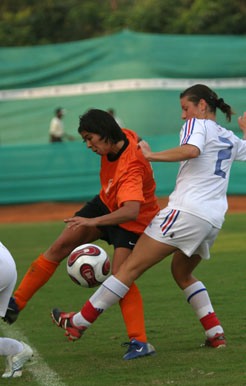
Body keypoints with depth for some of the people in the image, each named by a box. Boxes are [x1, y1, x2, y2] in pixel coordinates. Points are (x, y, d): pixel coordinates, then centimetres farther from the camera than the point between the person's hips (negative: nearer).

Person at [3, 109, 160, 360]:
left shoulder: (131, 167, -38)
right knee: (60, 246, 1)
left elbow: (131, 210, -52)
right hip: (106, 204, 9)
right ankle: (16, 303, 6)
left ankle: (139, 342, -18)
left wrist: (94, 222, -58)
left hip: (132, 222, -9)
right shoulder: (124, 137, -14)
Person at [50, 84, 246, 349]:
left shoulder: (198, 124, 0)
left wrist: (152, 156, -18)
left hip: (186, 210, -8)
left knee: (131, 267, -7)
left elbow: (191, 150, -21)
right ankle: (215, 334, 16)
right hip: (213, 220, 8)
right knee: (182, 274, 28)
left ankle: (80, 322, -7)